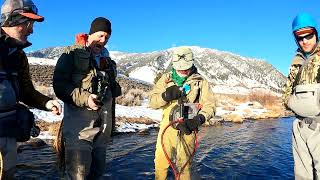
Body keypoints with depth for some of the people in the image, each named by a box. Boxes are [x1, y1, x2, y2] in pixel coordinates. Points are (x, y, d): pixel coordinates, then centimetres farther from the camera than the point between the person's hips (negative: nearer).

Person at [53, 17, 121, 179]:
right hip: (79, 125, -6)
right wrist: (84, 98, -20)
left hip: (103, 127, 6)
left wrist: (112, 88, 4)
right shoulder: (73, 54, -1)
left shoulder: (106, 60, 18)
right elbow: (59, 84, -10)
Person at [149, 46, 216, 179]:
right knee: (160, 163, 7)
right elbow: (152, 101, 2)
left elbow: (209, 105, -1)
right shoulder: (166, 79, 6)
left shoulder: (201, 82, 3)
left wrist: (199, 118, -20)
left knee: (183, 165, 8)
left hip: (186, 129, -1)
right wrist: (165, 96, -18)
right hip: (167, 127, 2)